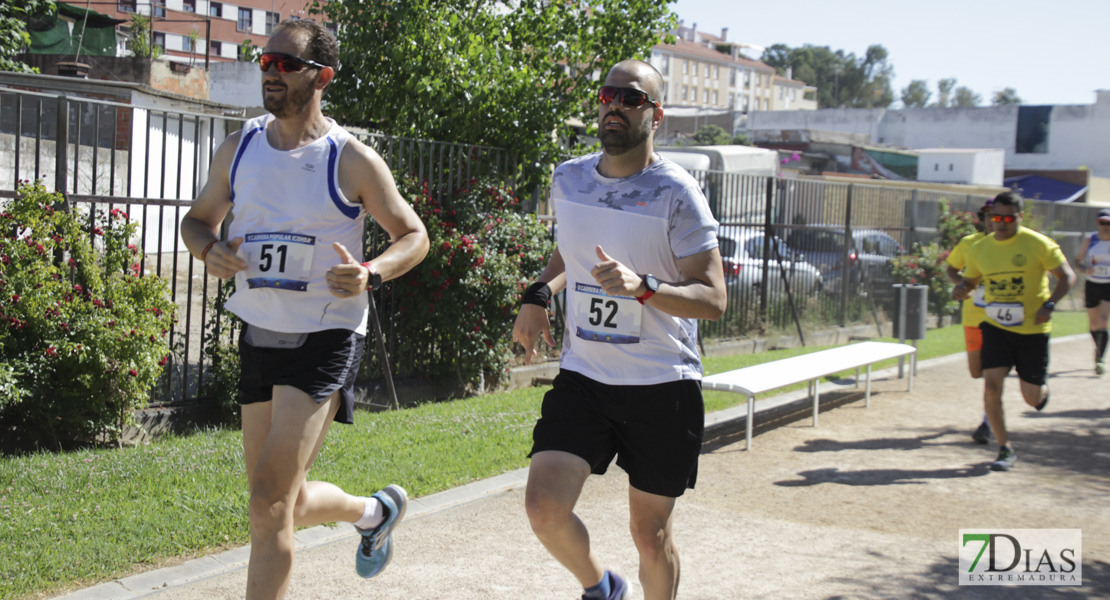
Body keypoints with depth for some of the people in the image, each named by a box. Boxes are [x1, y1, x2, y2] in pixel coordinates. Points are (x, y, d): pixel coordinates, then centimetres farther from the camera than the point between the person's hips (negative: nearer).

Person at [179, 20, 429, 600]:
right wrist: (209, 250, -7)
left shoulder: (351, 160, -8)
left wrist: (370, 274, -20)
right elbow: (197, 219, 17)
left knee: (269, 501, -15)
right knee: (286, 503, 15)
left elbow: (414, 235, 0)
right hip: (259, 335, 6)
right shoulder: (239, 149, 5)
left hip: (325, 339, -6)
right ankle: (375, 512, 45)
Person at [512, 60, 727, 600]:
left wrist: (643, 287, -30)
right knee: (543, 507, -11)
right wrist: (539, 294, 6)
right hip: (582, 376, 4)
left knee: (650, 534, 5)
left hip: (663, 386, -3)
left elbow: (713, 298, -14)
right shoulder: (567, 180, 5)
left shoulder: (676, 194, -11)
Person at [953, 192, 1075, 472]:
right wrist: (960, 289, -12)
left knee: (1032, 398, 4)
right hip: (996, 327, 3)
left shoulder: (1038, 244, -10)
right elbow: (969, 281, 13)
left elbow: (1067, 276, -5)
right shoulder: (980, 248, 1)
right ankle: (1006, 450, 1)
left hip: (1032, 329, -2)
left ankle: (1043, 391, 44)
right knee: (991, 386, -13)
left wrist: (1049, 305, -21)